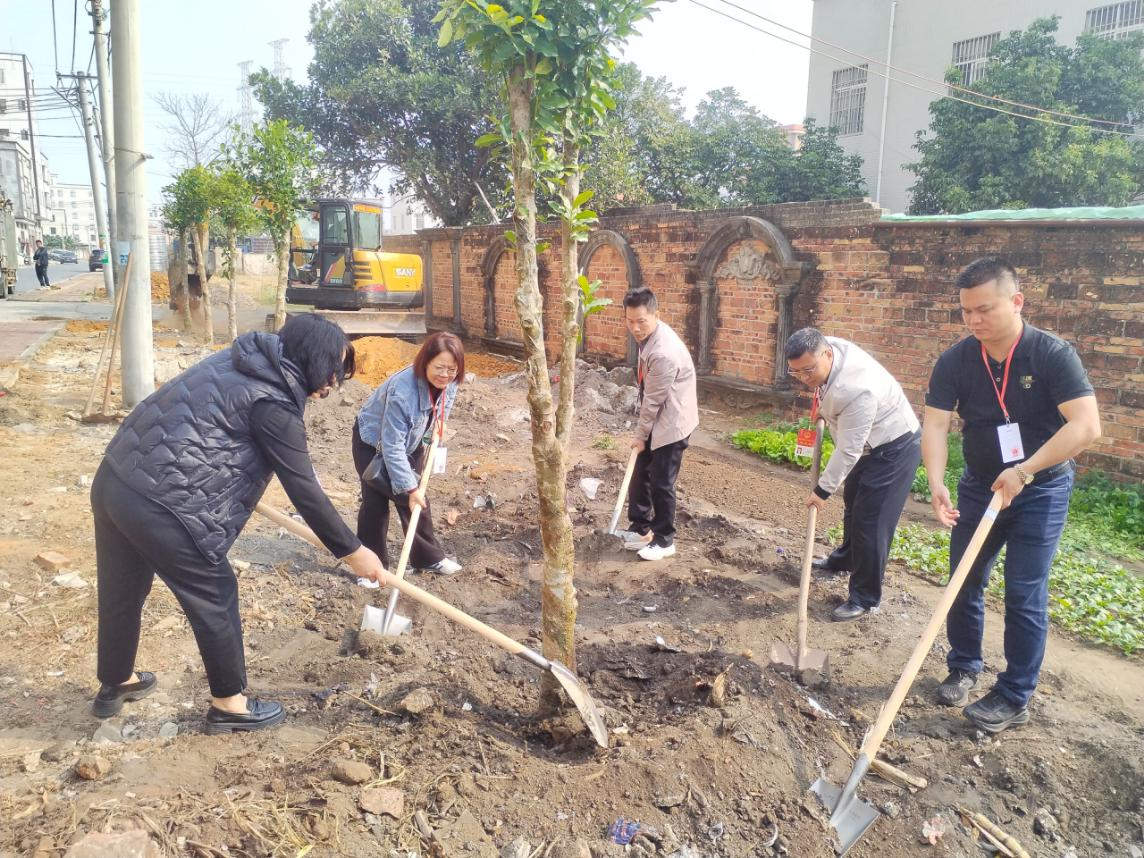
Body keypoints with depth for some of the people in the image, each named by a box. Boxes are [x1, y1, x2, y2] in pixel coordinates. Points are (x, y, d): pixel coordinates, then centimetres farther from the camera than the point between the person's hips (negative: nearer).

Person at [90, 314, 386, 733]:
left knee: (122, 590, 26)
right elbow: (304, 490, -11)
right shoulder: (273, 403, -14)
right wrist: (352, 550, -2)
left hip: (113, 479, 9)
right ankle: (228, 704, 25)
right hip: (158, 504, -9)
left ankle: (115, 684, 48)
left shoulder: (237, 362, 14)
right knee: (214, 596, 8)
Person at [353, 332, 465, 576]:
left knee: (416, 499, 9)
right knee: (376, 502, -10)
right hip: (374, 442, -6)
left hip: (410, 441, 6)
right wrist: (409, 486, -32)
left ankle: (428, 556, 21)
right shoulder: (402, 391, -40)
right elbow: (392, 447, -35)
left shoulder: (448, 384, -19)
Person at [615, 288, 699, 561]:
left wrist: (640, 435, -10)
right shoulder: (649, 333, -1)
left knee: (661, 482, 0)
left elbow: (653, 401, -21)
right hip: (656, 416, 9)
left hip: (671, 422, -9)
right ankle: (641, 528, 30)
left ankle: (664, 540, 16)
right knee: (641, 473, 15)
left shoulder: (664, 352, -32)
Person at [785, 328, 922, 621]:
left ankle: (865, 598, 2)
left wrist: (823, 490, -22)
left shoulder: (855, 390, -39)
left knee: (871, 520, -10)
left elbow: (848, 450, -31)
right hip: (869, 442, 10)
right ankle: (845, 559, 48)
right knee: (852, 502, 25)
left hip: (894, 448, -10)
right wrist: (821, 408, 15)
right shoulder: (826, 347, -14)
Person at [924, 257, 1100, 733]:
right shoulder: (954, 361, -10)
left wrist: (1024, 471, -30)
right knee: (964, 583, 11)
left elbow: (1086, 425, -25)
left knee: (1024, 595, 0)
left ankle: (1015, 698, 14)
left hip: (1041, 490, -3)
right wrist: (936, 483, -33)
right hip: (979, 485, 4)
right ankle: (964, 667, 32)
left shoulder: (1053, 354, -19)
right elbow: (934, 425, -17)